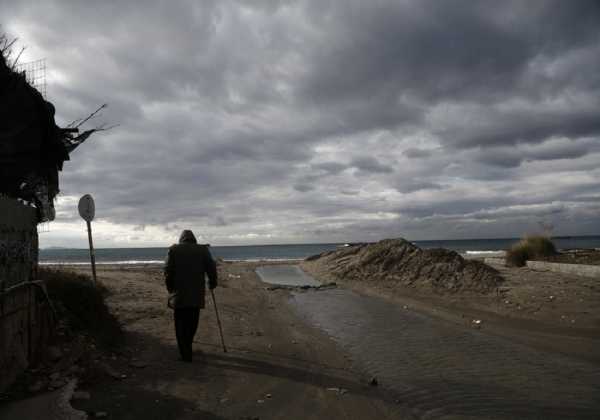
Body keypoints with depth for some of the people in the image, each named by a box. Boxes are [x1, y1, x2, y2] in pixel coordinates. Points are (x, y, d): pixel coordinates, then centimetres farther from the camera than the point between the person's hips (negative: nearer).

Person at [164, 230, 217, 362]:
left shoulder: (174, 249, 2)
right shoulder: (203, 249, 4)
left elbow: (168, 271, -3)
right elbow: (212, 268, 1)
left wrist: (170, 288, 10)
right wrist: (212, 283, 17)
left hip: (179, 294, -1)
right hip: (196, 294, 1)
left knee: (181, 324, 8)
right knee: (192, 323, 17)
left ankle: (186, 354, 5)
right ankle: (186, 348, 30)